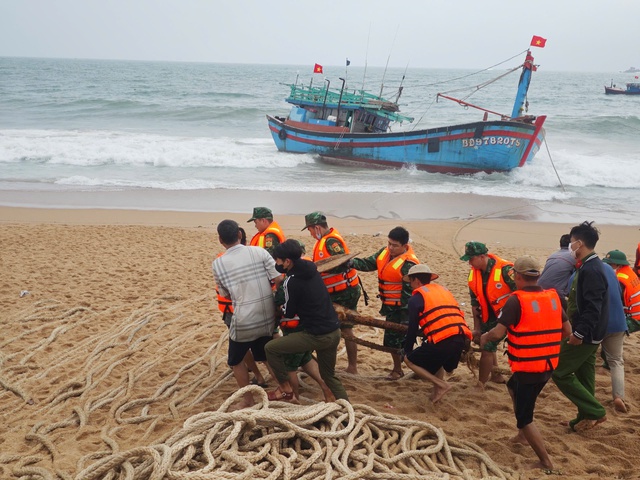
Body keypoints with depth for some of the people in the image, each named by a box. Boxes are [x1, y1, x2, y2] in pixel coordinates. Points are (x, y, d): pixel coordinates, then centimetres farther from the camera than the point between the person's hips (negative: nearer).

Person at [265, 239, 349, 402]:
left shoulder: (291, 281, -14)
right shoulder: (311, 271, 8)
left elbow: (289, 313, -4)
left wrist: (280, 308, 17)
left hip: (316, 335, -8)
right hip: (334, 331, 8)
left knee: (271, 348, 5)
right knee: (329, 375, 26)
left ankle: (286, 390, 17)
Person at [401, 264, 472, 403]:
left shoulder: (416, 297, 5)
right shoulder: (443, 290, 25)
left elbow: (412, 328, 4)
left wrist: (407, 350, 18)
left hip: (442, 341, -7)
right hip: (461, 339, 7)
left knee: (409, 360, 13)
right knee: (437, 359, 36)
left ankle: (441, 385, 2)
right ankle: (437, 391, 22)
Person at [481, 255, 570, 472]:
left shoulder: (516, 300, -17)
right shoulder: (553, 297, 2)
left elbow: (498, 333, -20)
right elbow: (567, 330, 9)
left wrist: (484, 338, 0)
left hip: (527, 367, -7)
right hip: (549, 366, 7)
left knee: (524, 417, 5)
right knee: (513, 387, 31)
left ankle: (546, 463, 3)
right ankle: (522, 435, 33)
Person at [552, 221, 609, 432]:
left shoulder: (591, 269, -22)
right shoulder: (589, 266, 10)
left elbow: (593, 307, -27)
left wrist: (579, 333, -26)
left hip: (585, 335, -10)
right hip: (588, 334, 10)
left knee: (560, 372, -5)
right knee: (583, 375, 16)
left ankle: (595, 411, 1)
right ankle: (587, 416, 24)